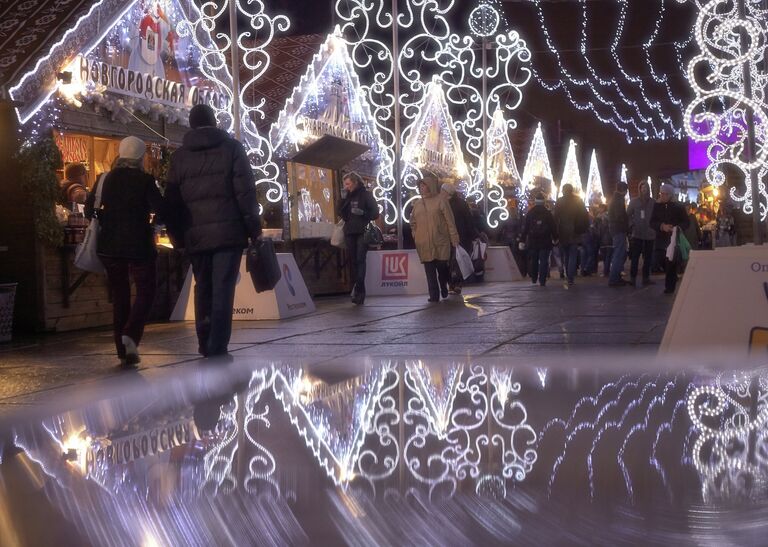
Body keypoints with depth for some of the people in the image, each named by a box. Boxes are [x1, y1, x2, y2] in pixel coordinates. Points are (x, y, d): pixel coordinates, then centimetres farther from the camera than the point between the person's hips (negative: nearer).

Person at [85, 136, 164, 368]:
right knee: (145, 291, 7)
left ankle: (124, 352, 10)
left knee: (119, 296, 11)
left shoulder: (105, 179, 4)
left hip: (110, 245, 4)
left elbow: (89, 210, 5)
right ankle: (131, 335, -16)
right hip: (138, 245, -4)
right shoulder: (145, 180, -8)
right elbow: (160, 210, -15)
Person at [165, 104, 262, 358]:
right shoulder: (231, 148, 4)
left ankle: (205, 344, 19)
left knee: (203, 287, 15)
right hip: (228, 231, -3)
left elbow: (172, 199, 11)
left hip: (195, 234, 3)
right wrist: (254, 227, 1)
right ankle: (217, 348, -9)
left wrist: (177, 234, 17)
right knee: (223, 289, -4)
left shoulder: (179, 156, 12)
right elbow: (246, 191, -3)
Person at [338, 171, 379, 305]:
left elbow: (375, 213, -4)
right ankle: (359, 292, 6)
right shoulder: (347, 196, 13)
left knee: (360, 260, -13)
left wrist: (362, 213, -19)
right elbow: (342, 214, 10)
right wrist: (343, 199, -1)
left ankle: (358, 290, -17)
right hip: (350, 232, 5)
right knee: (353, 261, 2)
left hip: (363, 232, -5)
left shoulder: (366, 195, 0)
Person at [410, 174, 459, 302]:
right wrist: (416, 235, 9)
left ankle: (444, 289, 28)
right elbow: (413, 222, 21)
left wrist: (454, 240, -8)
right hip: (424, 244, 3)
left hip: (440, 243, -3)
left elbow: (450, 221, -4)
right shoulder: (417, 203, 10)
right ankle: (434, 295, 1)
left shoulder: (440, 201, -3)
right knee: (430, 271, 0)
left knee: (442, 267, 3)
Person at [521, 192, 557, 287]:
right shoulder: (548, 213, -3)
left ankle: (534, 279, 22)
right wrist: (555, 238, 7)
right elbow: (553, 227, -2)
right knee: (544, 261, -2)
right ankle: (542, 281, -9)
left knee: (533, 260, 15)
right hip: (545, 241, -2)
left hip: (532, 241, 2)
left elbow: (525, 228, 1)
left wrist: (523, 240, 5)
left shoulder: (529, 213, 0)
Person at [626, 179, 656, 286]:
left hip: (650, 234, 2)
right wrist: (632, 225, -5)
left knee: (648, 257, 7)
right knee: (635, 257, -4)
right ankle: (632, 278, -2)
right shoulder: (634, 201, 3)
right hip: (637, 233, -2)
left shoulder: (653, 202, 4)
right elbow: (628, 214, 5)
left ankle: (646, 278, 14)